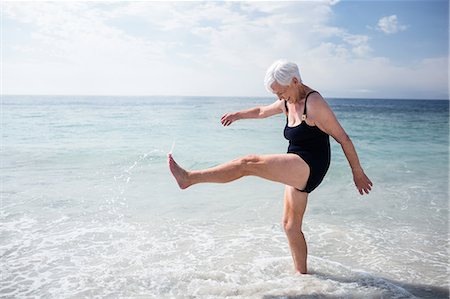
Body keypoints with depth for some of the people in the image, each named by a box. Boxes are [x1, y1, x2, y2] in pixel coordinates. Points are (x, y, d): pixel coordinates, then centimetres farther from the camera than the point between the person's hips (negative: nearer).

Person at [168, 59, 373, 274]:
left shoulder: (314, 103, -15)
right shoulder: (287, 103, 10)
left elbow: (343, 138, -11)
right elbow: (262, 111, 31)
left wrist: (358, 173, -7)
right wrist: (238, 115, 33)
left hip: (310, 167, -9)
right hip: (298, 171, 9)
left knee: (249, 164, -19)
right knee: (290, 226, 15)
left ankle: (189, 178, -15)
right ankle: (301, 272, 29)